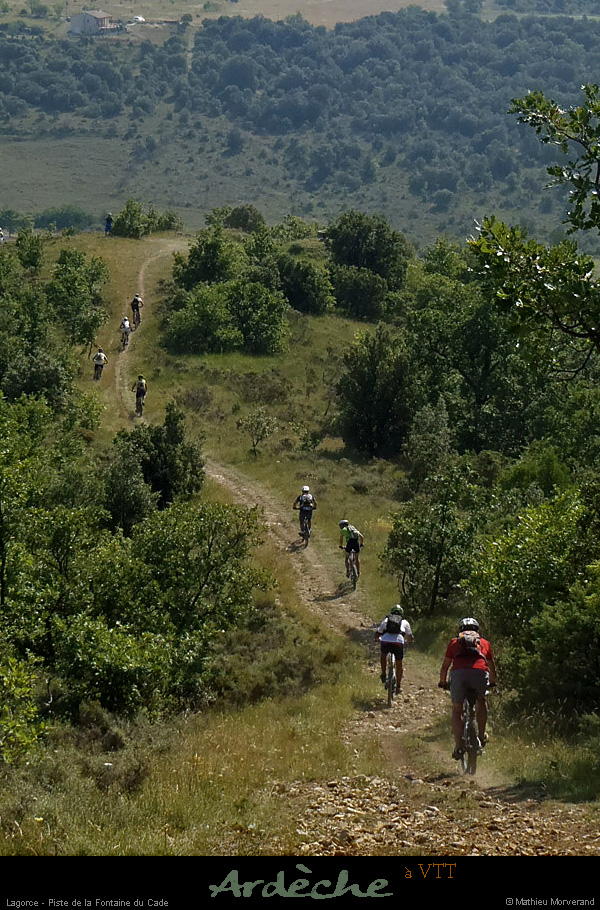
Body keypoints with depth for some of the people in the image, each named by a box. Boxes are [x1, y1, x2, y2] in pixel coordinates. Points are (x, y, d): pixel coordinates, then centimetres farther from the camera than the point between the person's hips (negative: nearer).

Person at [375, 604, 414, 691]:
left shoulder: (385, 620, 27)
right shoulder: (404, 622, 26)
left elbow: (377, 635, 31)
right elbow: (411, 637, 34)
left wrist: (378, 640, 52)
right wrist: (407, 641, 56)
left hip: (385, 641, 1)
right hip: (398, 642, 0)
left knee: (383, 654, 36)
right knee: (399, 665, 21)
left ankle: (383, 674, 26)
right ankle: (398, 686, 22)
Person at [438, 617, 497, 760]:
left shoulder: (454, 642, 30)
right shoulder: (484, 643, 32)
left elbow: (445, 666, 33)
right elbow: (492, 667, 42)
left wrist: (442, 682, 50)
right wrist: (492, 682, 61)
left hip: (459, 673, -1)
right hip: (480, 673, 1)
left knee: (456, 710, 15)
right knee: (481, 701, 31)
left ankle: (458, 746, 3)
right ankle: (482, 736, 29)